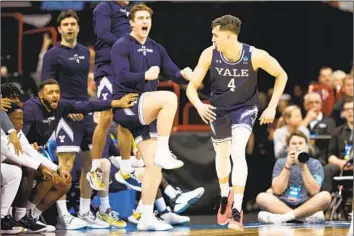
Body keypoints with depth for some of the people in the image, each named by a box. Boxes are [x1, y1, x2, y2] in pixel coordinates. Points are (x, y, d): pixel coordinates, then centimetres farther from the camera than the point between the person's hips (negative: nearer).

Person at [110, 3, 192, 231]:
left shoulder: (157, 49, 16)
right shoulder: (122, 46, -4)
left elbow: (174, 73, 9)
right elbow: (122, 77, -18)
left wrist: (185, 75, -15)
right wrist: (145, 76, -35)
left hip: (146, 113, 7)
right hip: (126, 107, -7)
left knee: (153, 166, -1)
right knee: (169, 98, -31)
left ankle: (147, 218, 4)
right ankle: (163, 152, -27)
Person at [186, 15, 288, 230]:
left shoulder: (255, 56, -26)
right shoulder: (209, 54, -21)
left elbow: (282, 75, -8)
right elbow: (192, 87, -13)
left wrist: (272, 107, -13)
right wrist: (199, 105, -34)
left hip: (245, 108, -3)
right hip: (218, 109, 3)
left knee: (238, 153, -24)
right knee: (222, 154, 20)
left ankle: (237, 211, -23)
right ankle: (225, 196, 50)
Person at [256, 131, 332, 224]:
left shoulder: (315, 164, 9)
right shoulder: (281, 163, 11)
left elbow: (314, 191, -6)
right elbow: (277, 191, -2)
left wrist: (303, 167, -13)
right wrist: (287, 166, -7)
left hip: (306, 207, -1)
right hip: (282, 206, 1)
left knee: (325, 196, -28)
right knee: (261, 197, -25)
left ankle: (284, 217, -36)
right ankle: (308, 217, -35)